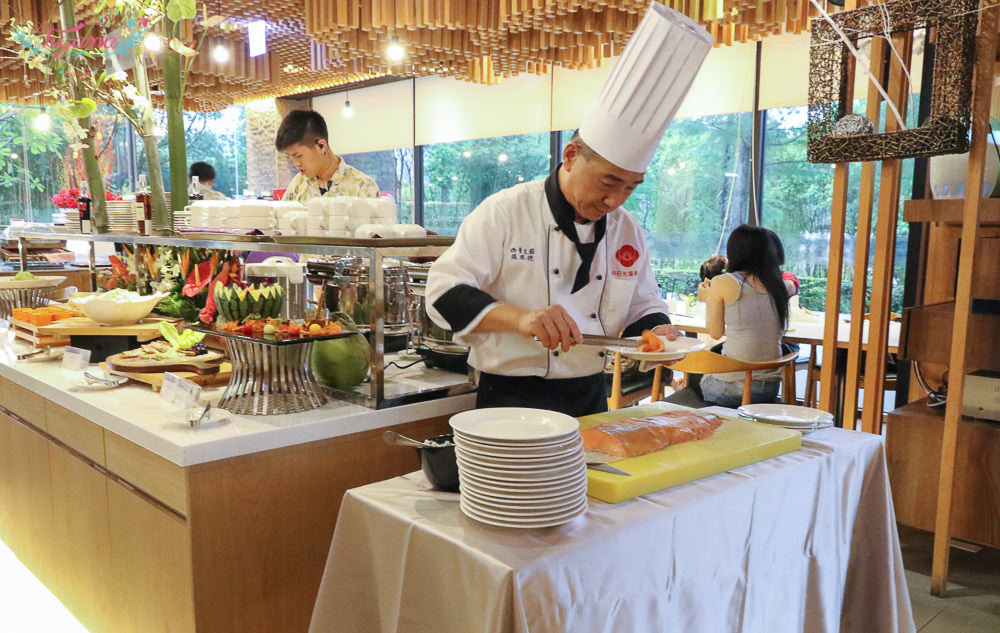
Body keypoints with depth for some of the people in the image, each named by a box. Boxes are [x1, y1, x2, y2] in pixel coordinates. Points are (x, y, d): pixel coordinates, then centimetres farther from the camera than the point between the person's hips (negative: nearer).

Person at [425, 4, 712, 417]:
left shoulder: (626, 229, 6)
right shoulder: (505, 213, -11)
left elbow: (643, 307, 15)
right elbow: (446, 292, -14)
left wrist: (656, 332, -9)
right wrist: (520, 318, -28)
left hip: (590, 399, 5)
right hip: (512, 402, -4)